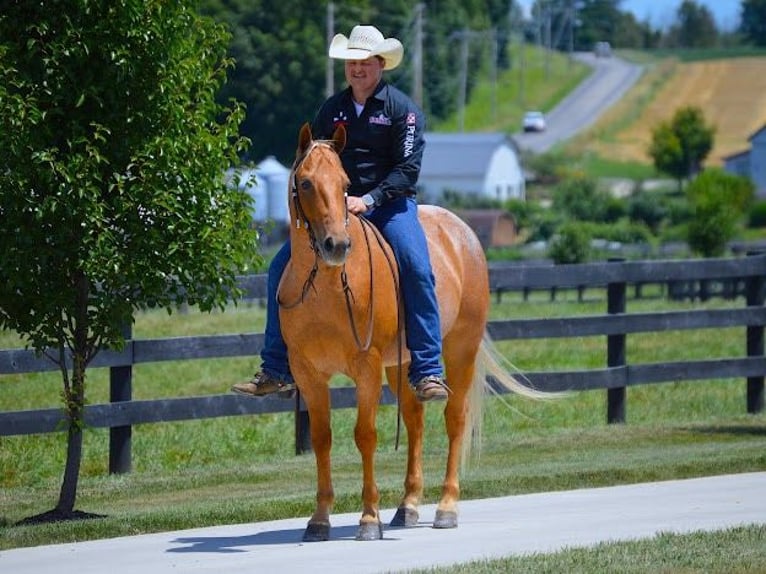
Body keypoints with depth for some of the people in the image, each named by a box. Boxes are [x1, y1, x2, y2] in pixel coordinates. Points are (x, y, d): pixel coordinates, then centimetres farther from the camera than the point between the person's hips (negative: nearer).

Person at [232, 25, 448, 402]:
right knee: (282, 267, -8)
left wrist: (369, 200, -22)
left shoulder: (402, 109, -3)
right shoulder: (332, 109, 11)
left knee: (417, 270, -29)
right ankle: (276, 371, -2)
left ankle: (427, 371, -26)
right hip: (336, 206, 4)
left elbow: (408, 169, -10)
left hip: (389, 204, -4)